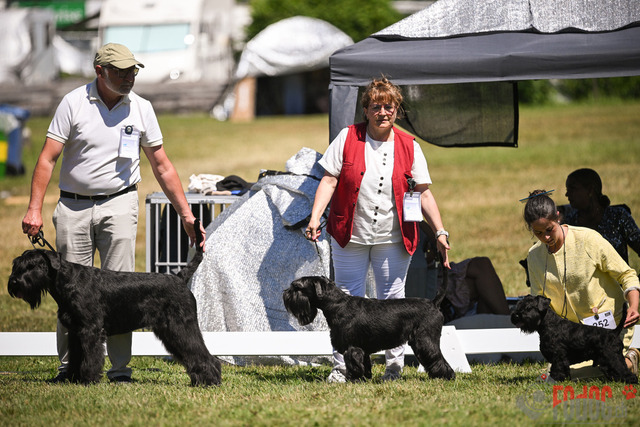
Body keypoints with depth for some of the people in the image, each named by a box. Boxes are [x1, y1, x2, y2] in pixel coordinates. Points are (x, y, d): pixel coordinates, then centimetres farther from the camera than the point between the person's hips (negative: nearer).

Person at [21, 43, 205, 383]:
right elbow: (48, 158, -4)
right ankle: (69, 366, 9)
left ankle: (120, 368, -5)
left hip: (118, 203, 1)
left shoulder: (141, 109, 4)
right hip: (73, 205, -1)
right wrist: (35, 209, -13)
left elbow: (162, 167, 10)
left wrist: (186, 215, 7)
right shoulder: (73, 103, -2)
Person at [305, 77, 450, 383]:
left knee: (392, 300, 6)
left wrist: (440, 232, -3)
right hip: (350, 237, 0)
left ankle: (394, 366, 15)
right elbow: (329, 180, -2)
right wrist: (315, 218, -13)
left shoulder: (409, 147, 2)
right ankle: (341, 366, 10)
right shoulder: (348, 138, -1)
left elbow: (424, 194, 3)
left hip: (393, 240, 1)